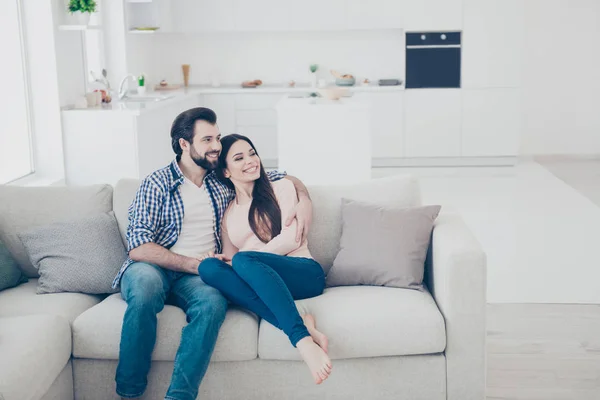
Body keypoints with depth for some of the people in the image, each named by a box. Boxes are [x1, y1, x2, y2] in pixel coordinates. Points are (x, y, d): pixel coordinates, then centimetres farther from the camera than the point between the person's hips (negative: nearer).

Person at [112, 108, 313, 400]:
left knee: (213, 302, -34)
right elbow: (138, 247, -10)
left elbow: (285, 179, 21)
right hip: (152, 268, -2)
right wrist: (194, 264, -17)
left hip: (194, 277, 3)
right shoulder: (157, 184, 0)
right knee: (146, 282, -39)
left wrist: (304, 199, -1)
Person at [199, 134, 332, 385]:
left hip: (303, 274, -3)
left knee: (245, 261, -34)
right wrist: (227, 260, -9)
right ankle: (301, 324, -40)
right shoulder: (226, 213, 20)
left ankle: (303, 340, -49)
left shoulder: (281, 188, 10)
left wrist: (238, 259, -9)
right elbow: (230, 257, 17)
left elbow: (292, 238, -3)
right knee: (208, 267, -27)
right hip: (260, 282, 3)